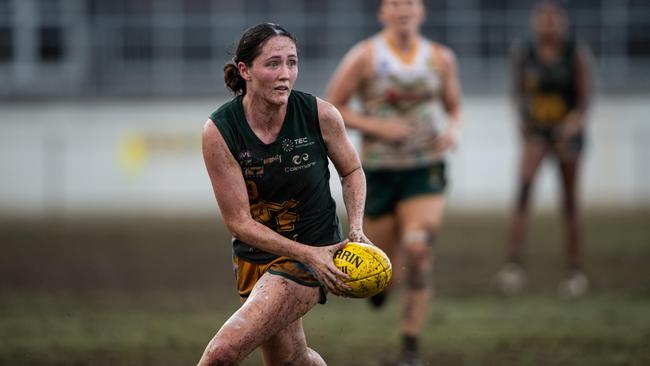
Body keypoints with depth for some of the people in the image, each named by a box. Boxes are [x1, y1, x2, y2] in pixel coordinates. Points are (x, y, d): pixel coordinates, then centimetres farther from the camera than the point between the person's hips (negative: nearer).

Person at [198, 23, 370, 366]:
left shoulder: (321, 115, -15)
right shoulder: (219, 131, -17)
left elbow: (351, 171, 6)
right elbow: (238, 221, -14)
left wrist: (355, 229, -10)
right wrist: (306, 254, -24)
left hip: (313, 251, -3)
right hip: (254, 254, 3)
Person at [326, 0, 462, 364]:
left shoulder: (441, 58, 1)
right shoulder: (365, 56, -8)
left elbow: (454, 108, 15)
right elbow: (333, 108, -4)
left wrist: (453, 131, -8)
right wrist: (376, 126, -18)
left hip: (426, 170, 1)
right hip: (379, 171, -1)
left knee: (418, 252, -21)